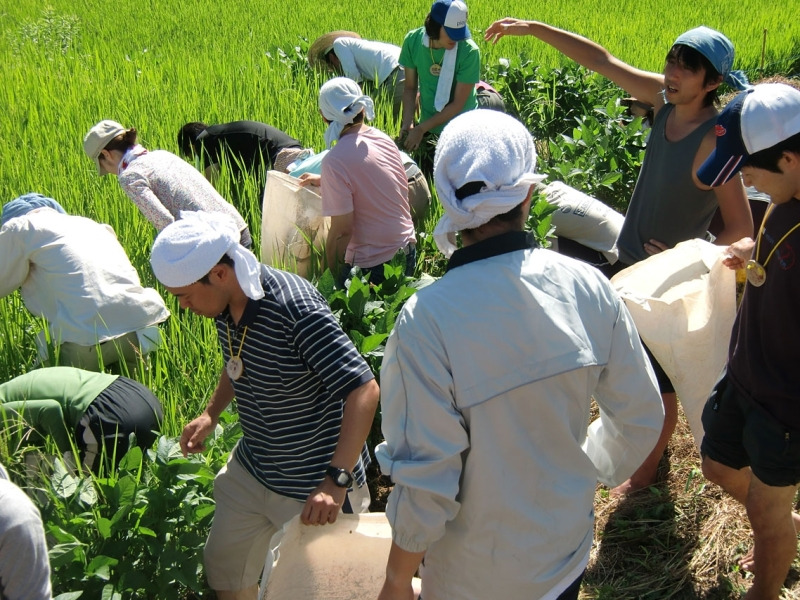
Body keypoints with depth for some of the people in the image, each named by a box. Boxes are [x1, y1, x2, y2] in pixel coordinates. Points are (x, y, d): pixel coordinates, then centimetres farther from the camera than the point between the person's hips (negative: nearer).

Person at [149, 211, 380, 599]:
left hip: (315, 487, -8)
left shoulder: (294, 308, -30)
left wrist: (336, 481, -40)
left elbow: (364, 390, -33)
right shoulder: (226, 305, -5)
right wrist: (210, 414, 3)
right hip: (250, 470, 8)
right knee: (224, 568, 20)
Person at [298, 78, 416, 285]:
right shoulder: (384, 139, 1)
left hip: (372, 266, -7)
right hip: (407, 252, 7)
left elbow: (342, 229, -19)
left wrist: (331, 274, -6)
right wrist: (323, 181, 30)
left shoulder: (336, 160, -20)